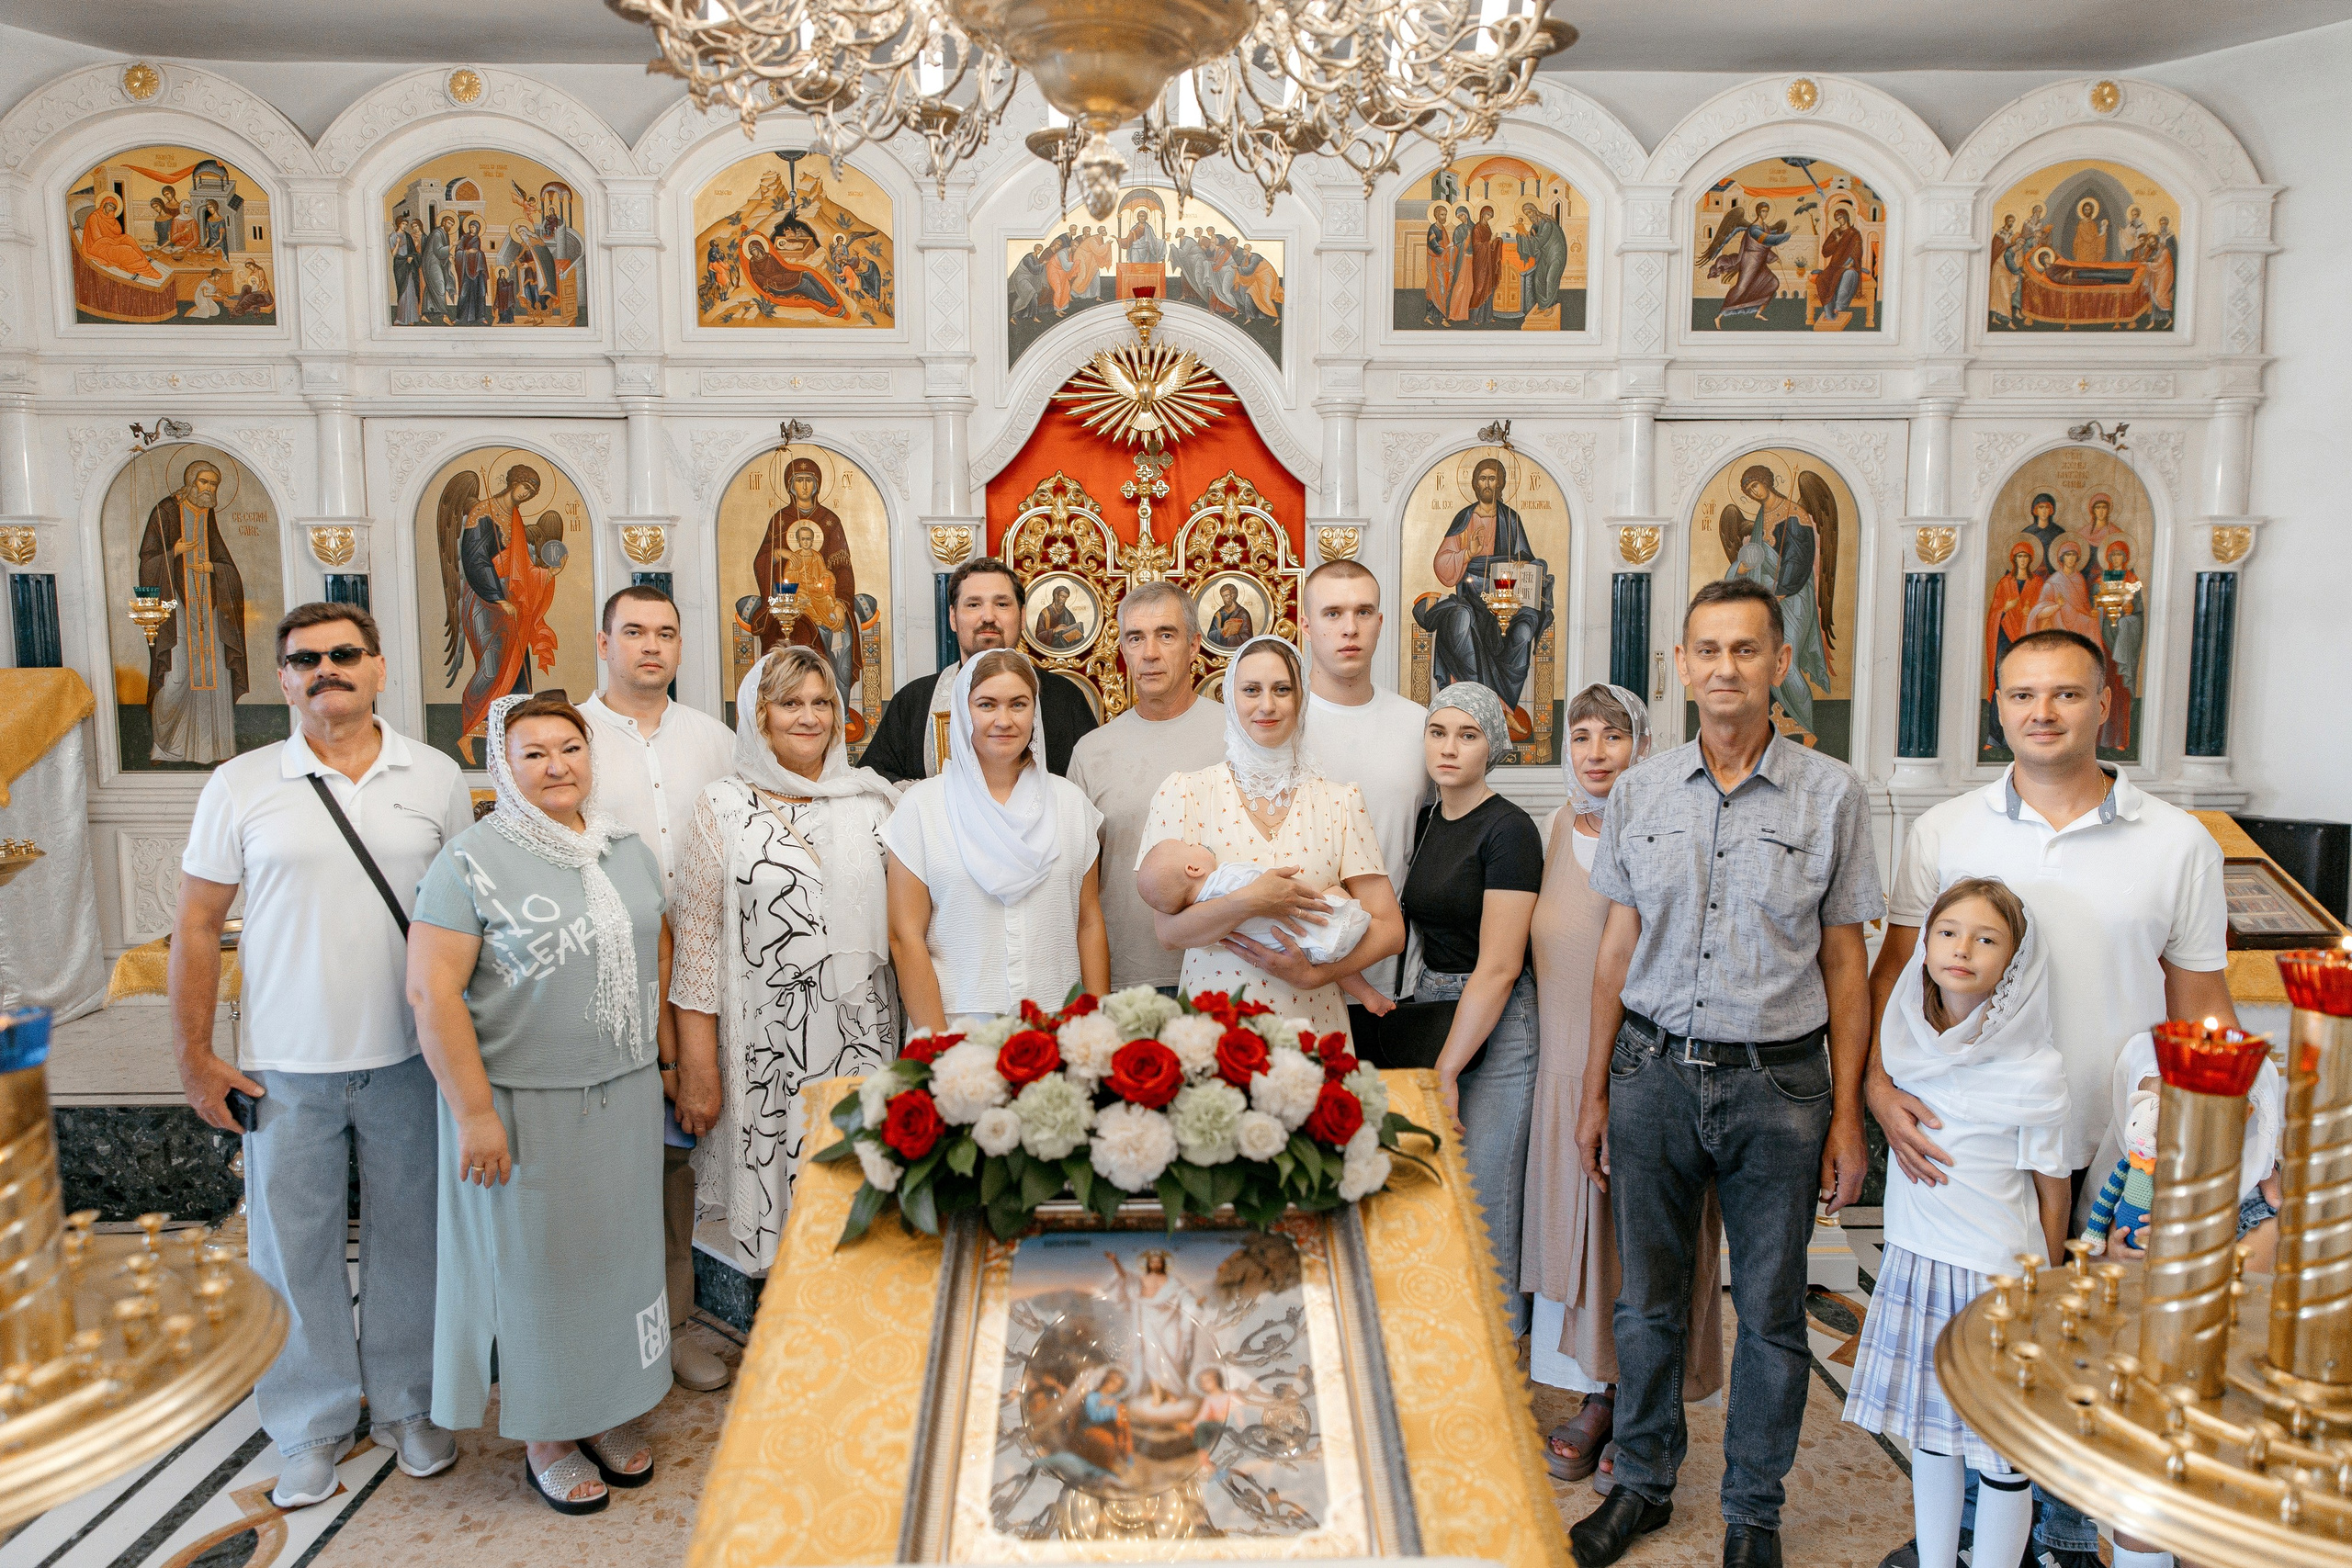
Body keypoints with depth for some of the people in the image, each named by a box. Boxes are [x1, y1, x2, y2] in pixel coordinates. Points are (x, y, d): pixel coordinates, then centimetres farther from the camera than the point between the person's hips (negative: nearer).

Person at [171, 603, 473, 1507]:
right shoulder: (241, 787, -1)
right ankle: (313, 1425, 26)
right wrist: (193, 1057, -1)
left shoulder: (436, 779, 1)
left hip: (410, 1058, 1)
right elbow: (198, 925, 3)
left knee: (409, 1238, 12)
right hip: (287, 1066, 0)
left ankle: (406, 1404, 30)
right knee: (294, 1247, 9)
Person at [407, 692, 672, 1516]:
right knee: (537, 1261, 8)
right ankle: (545, 1436, 27)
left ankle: (610, 1409, 35)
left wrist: (662, 1041, 11)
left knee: (619, 1250, 15)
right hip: (525, 1104, -5)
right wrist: (473, 1114, -18)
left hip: (625, 1094, 5)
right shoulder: (473, 861, -13)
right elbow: (432, 991, -16)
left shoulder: (627, 850, 6)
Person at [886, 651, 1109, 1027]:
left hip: (1058, 1025, 2)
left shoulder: (1070, 801, 6)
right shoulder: (921, 805, -2)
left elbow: (1089, 923, 8)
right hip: (958, 1026, -2)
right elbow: (906, 937, -5)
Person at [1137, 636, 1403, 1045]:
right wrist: (1249, 902, -22)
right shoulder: (1185, 793, 0)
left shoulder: (1340, 801, 5)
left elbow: (1390, 930, 1)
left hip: (1312, 1024, 1)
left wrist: (1314, 975, -13)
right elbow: (1168, 927, -7)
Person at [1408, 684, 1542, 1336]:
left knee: (1483, 1209, -2)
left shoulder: (1508, 830, -13)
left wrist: (1447, 1070, -15)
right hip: (1432, 1011, 7)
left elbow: (1498, 967, -17)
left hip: (1496, 1030, -7)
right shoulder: (1426, 820, 10)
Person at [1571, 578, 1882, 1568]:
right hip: (1655, 1070, 2)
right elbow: (1618, 947, 9)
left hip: (1778, 1084, -1)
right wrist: (1596, 1089, 8)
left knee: (1770, 1312, 10)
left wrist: (1846, 1113, -1)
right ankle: (1643, 1484, 33)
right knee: (1647, 1298, 13)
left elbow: (1845, 961, 1)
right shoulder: (1638, 793, 4)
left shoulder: (1831, 794, -2)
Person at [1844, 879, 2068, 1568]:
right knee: (1929, 1428, 18)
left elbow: (2052, 1191, -6)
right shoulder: (1913, 1044, -2)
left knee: (2002, 1450, 7)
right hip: (1914, 1257, 5)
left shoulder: (2035, 1073, -16)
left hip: (1997, 1276, -5)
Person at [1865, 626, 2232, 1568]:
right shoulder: (1943, 833, 1)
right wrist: (1880, 1084, -15)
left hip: (2114, 1167, 0)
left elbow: (2203, 1012, 3)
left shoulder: (2177, 843, -1)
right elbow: (1895, 968, 1)